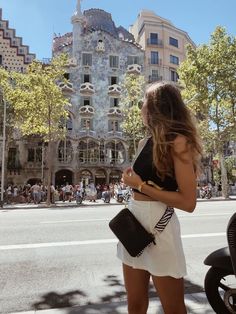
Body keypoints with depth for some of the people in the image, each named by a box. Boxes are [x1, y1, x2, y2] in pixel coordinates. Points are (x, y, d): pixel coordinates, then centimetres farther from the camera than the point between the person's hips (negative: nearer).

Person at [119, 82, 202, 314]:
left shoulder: (178, 142, -12)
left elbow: (188, 202, -17)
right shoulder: (145, 142, 10)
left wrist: (141, 186, -14)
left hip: (158, 225, -7)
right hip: (133, 222, 7)